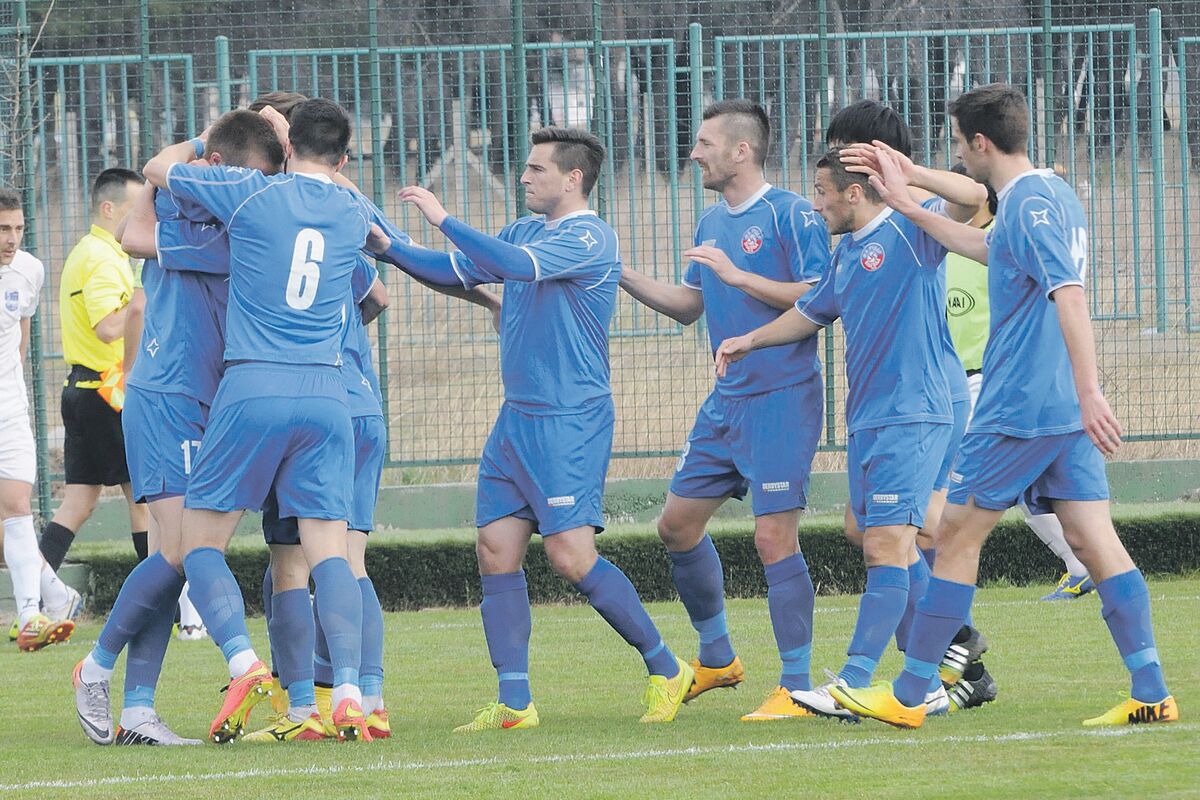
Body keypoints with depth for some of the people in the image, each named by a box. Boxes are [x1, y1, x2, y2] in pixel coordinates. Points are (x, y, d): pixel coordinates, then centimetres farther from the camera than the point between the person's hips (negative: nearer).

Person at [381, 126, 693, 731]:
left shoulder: (589, 239, -12)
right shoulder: (525, 231, 15)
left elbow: (517, 265, -27)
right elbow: (454, 271, 19)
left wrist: (444, 219, -24)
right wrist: (388, 248, 6)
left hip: (569, 423, -9)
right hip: (516, 420, 9)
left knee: (571, 555, -13)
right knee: (496, 551, 1)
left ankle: (665, 668, 2)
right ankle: (514, 704, 4)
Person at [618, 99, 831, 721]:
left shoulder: (790, 215, -11)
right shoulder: (711, 224, 14)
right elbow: (689, 306, 24)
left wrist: (739, 276, -22)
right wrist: (622, 278, 13)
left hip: (781, 400, -9)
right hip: (726, 401, 9)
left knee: (774, 536, -11)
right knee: (678, 523, 12)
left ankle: (796, 687, -6)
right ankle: (716, 658, 28)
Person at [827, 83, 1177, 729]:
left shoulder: (1029, 202, -14)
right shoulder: (1051, 195, 15)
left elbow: (1069, 294, -26)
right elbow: (989, 249, 33)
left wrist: (1089, 392, -33)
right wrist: (907, 206, 37)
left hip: (1018, 409, -9)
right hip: (1066, 412, 9)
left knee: (957, 535, 1)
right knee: (1093, 540, 3)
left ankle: (908, 695, 7)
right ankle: (1151, 694, -5)